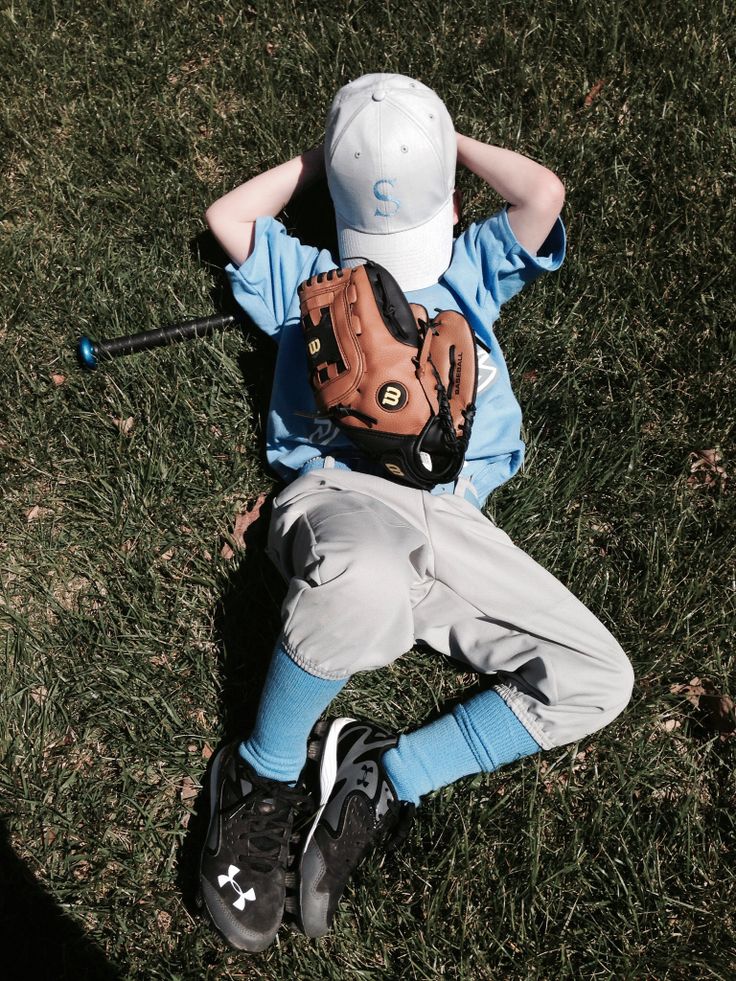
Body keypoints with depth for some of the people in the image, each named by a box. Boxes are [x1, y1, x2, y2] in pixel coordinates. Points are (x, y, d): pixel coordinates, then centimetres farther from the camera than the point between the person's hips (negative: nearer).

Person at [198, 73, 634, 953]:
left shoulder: (470, 270, 29)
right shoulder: (309, 278, 28)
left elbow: (544, 194, 15)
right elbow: (227, 218, 17)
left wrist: (455, 145, 28)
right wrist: (313, 161, 27)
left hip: (455, 522, 4)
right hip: (339, 492, -3)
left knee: (599, 680, -13)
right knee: (367, 582, -42)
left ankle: (385, 779, -9)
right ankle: (260, 778, -15)